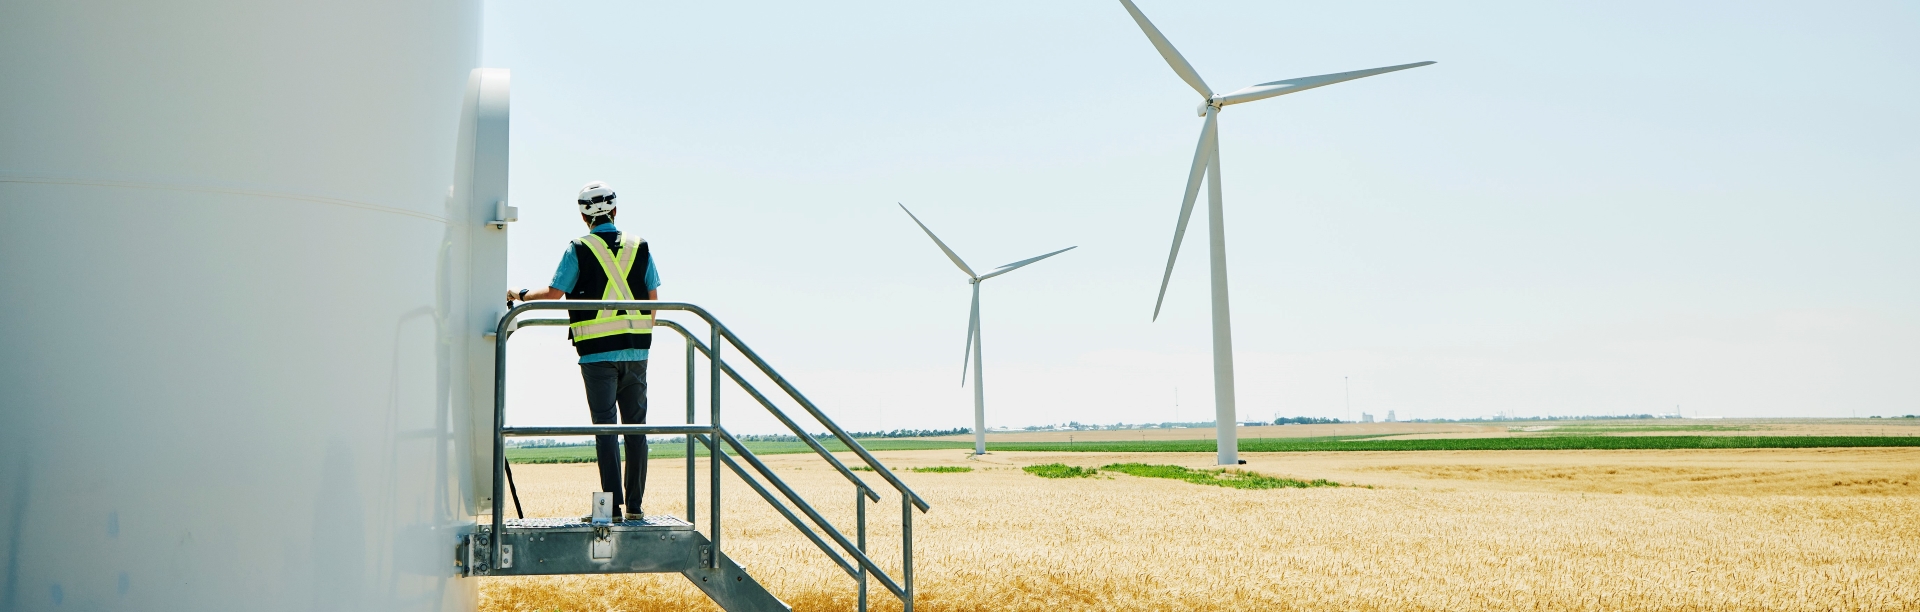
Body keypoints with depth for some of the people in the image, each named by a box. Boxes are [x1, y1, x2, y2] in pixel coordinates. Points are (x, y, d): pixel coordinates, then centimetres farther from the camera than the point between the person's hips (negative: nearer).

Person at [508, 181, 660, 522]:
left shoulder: (579, 250, -2)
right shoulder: (640, 247, 7)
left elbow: (554, 294, -1)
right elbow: (653, 300, 8)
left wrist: (520, 295, 17)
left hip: (597, 353, -3)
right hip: (636, 350, 3)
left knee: (605, 428, 0)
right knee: (635, 426, 6)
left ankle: (613, 505, -4)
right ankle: (634, 506, 8)